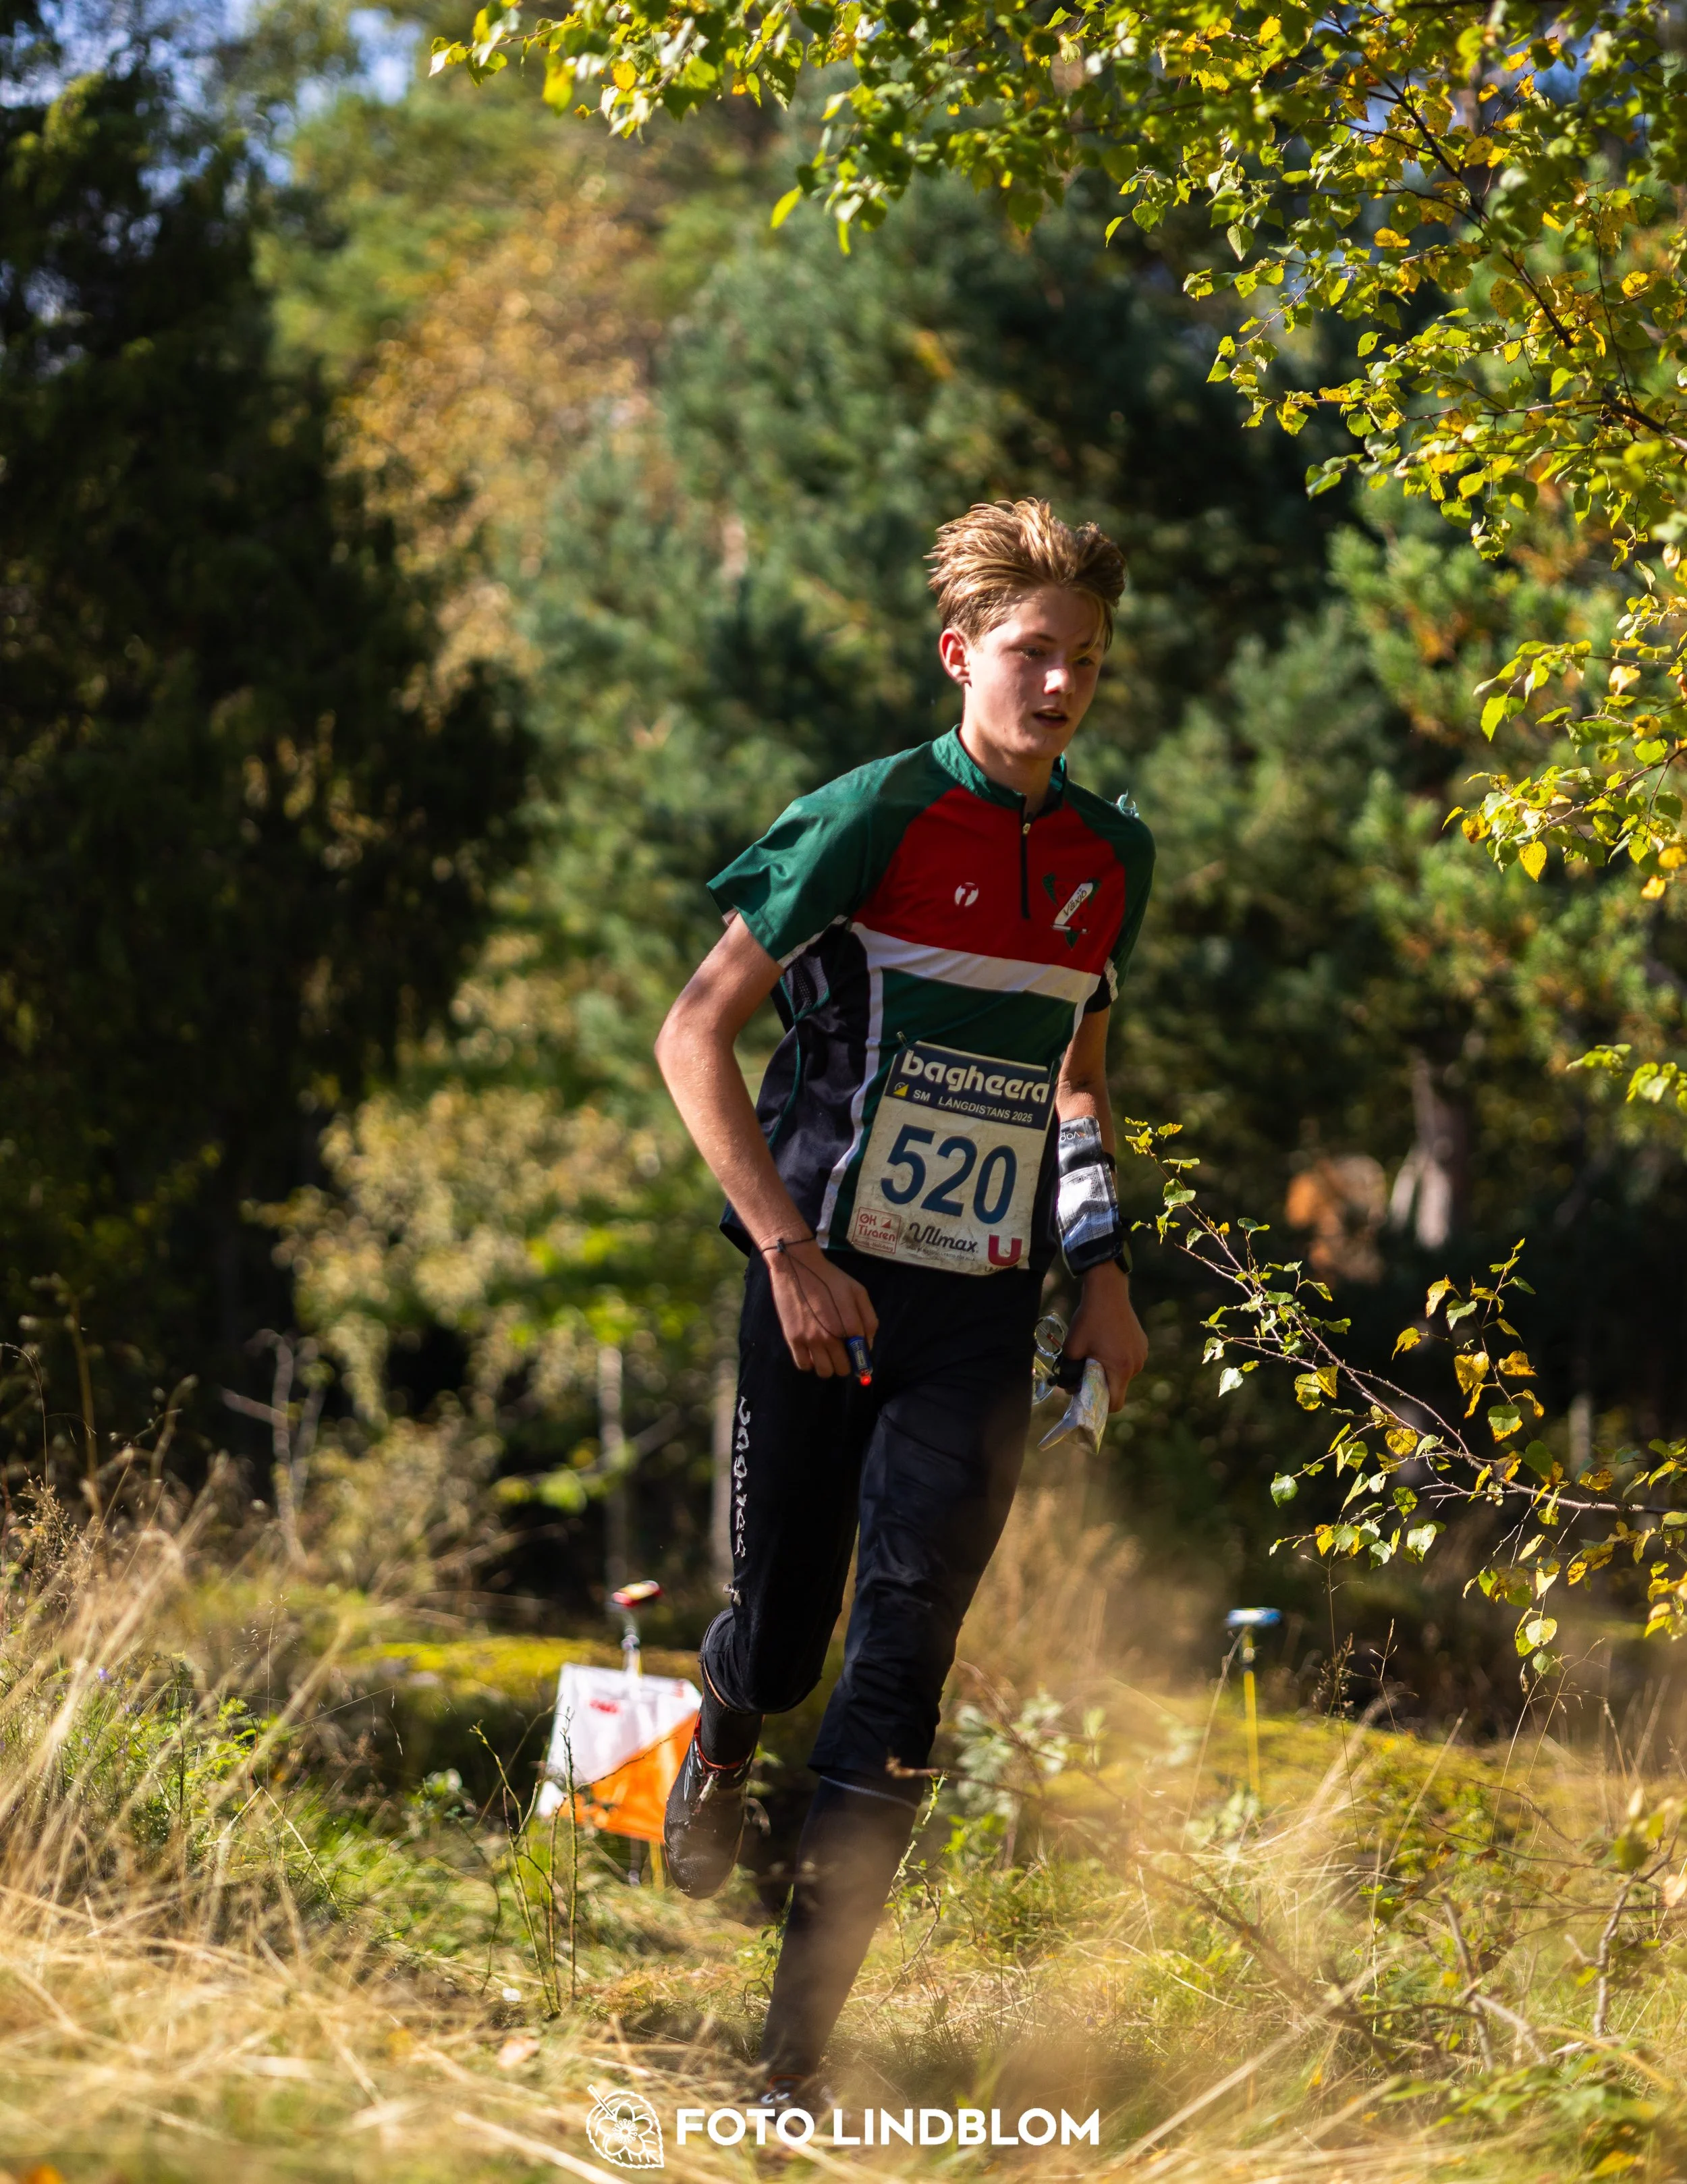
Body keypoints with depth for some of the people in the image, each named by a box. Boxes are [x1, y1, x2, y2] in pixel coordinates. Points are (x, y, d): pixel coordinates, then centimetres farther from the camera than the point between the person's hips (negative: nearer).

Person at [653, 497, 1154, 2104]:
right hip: (827, 1292, -3)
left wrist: (1103, 1273, 13)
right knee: (782, 1629, 8)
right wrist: (787, 1252, -15)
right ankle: (721, 1743, 48)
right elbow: (695, 1034, -9)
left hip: (982, 1318, 3)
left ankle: (796, 2055, -4)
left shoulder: (1109, 857, 8)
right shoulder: (871, 821, -9)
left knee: (900, 1669, -7)